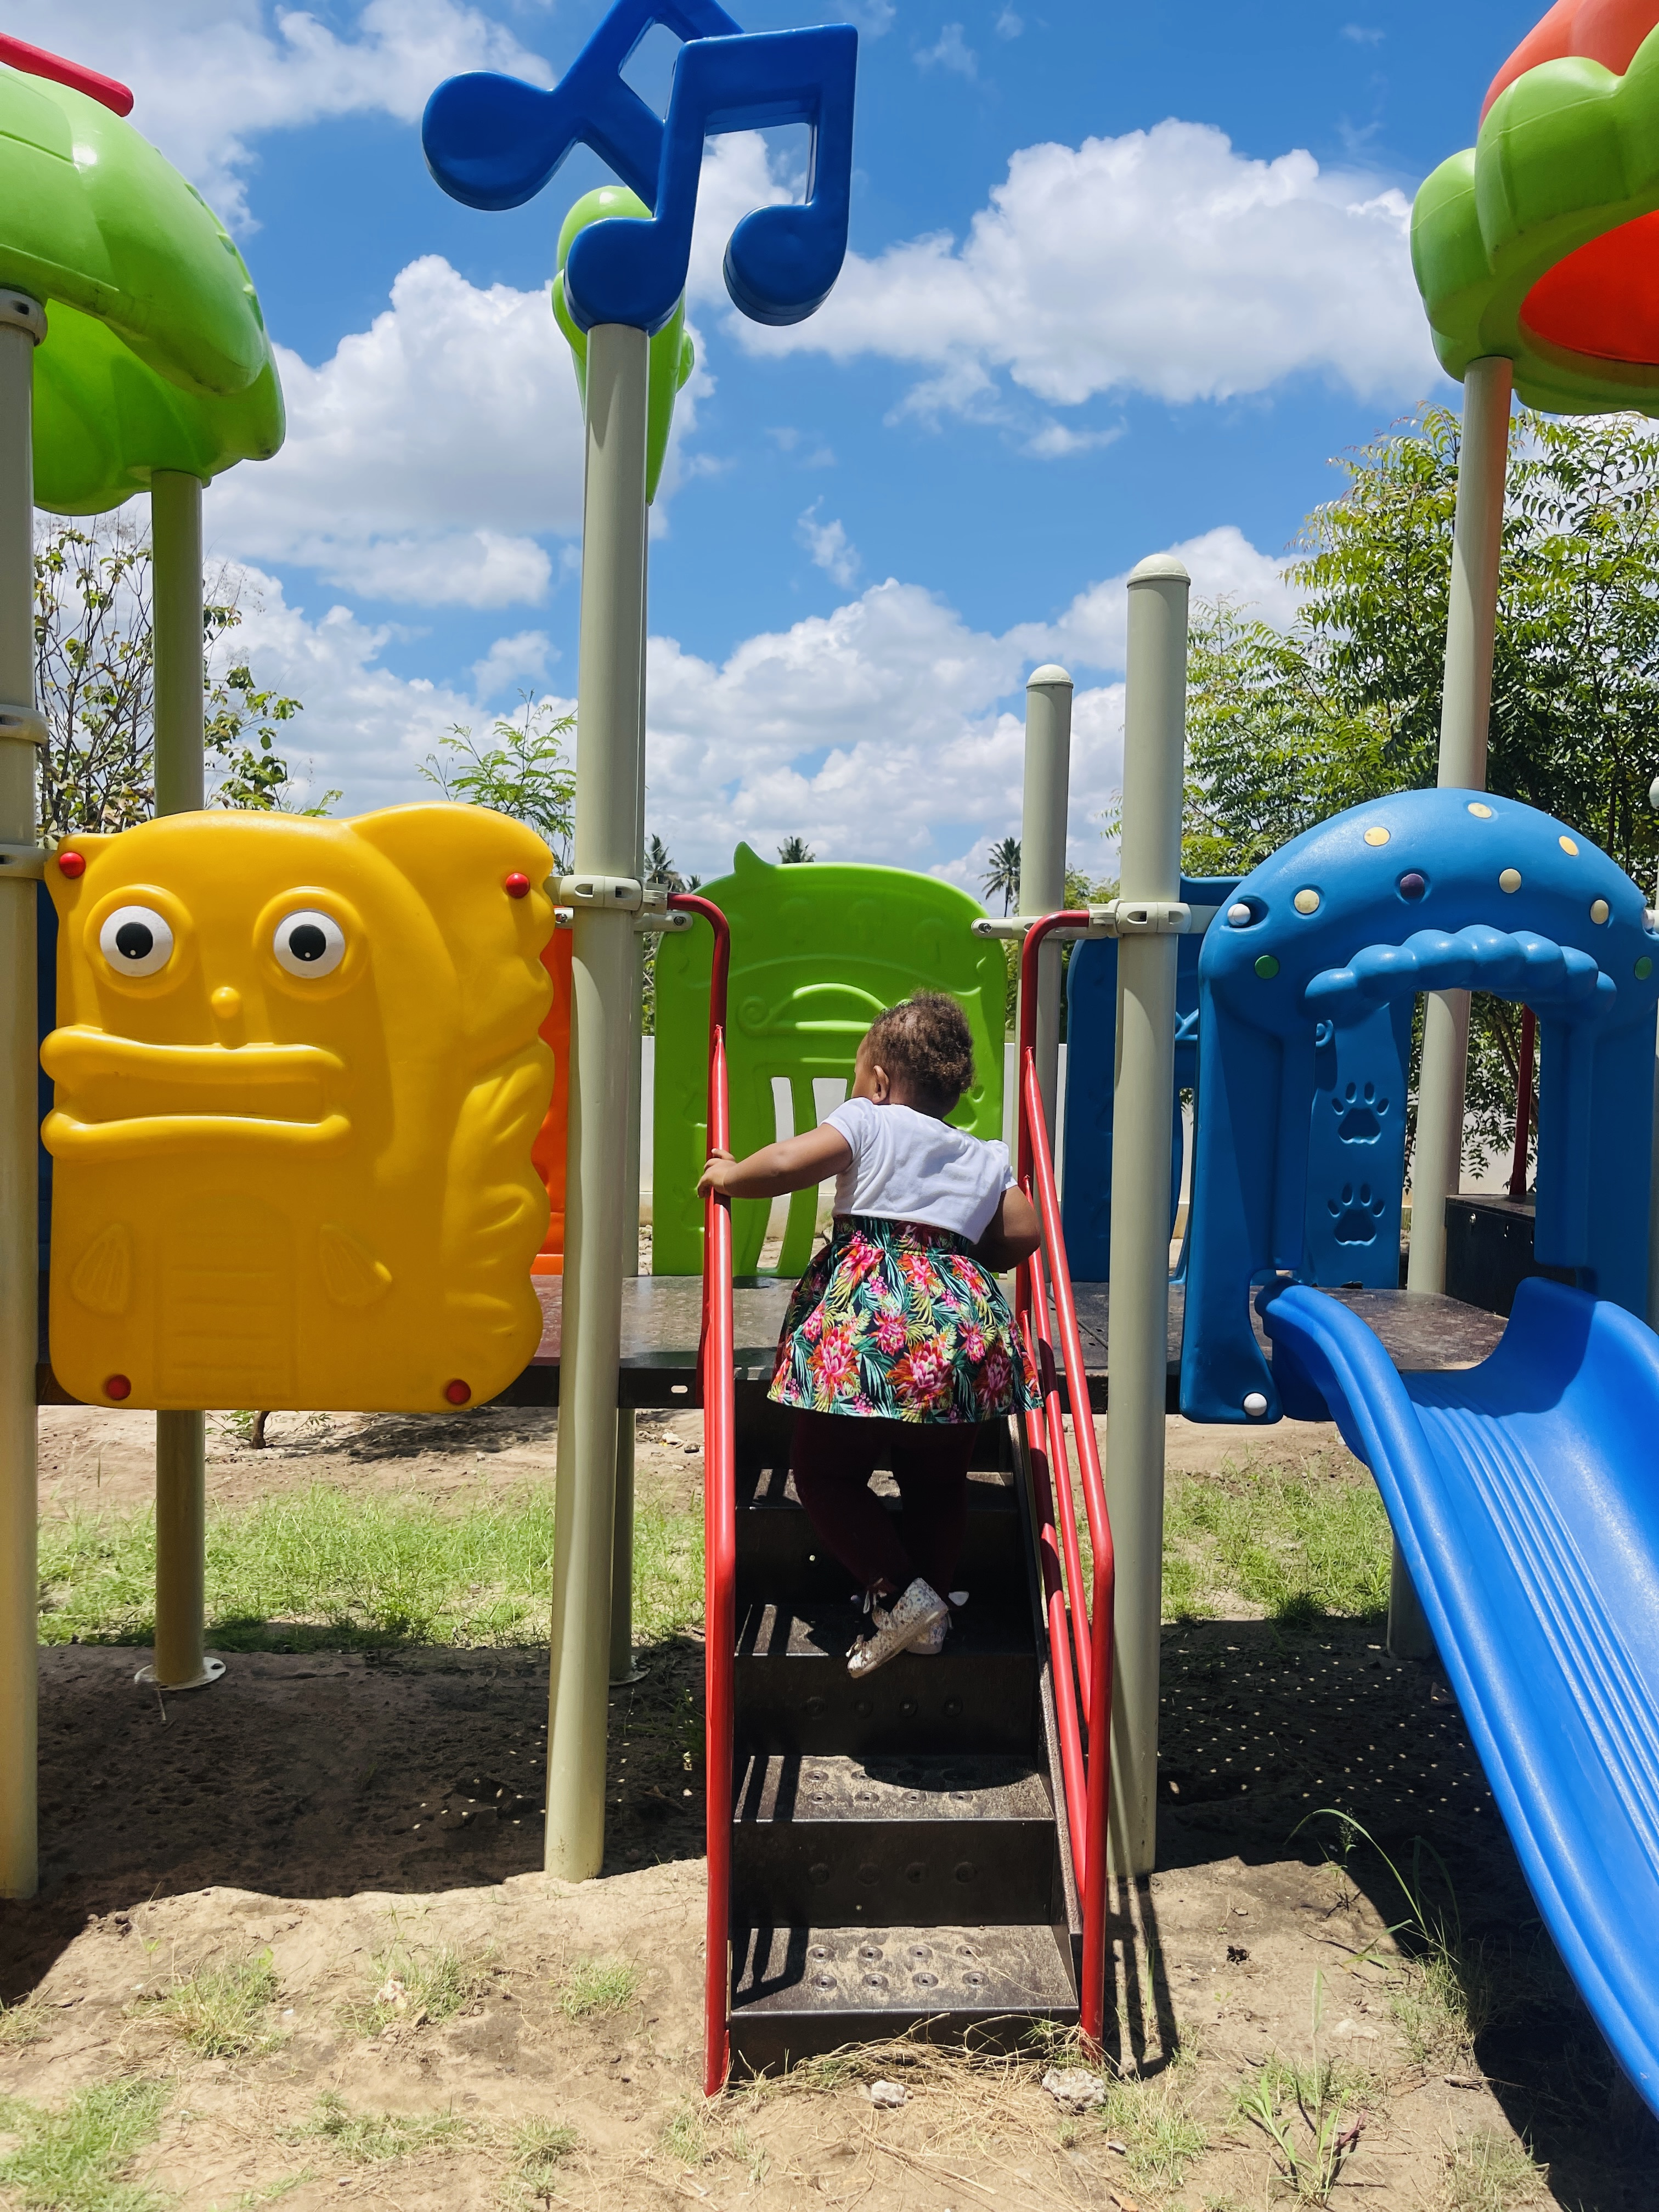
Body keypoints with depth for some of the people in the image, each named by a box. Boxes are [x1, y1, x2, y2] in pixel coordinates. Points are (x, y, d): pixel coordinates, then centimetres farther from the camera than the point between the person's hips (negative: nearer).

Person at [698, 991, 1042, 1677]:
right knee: (938, 1483, 20)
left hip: (871, 1316, -5)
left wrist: (729, 1176, 9)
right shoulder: (983, 1156, 19)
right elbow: (1024, 1233, 11)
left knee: (824, 1472, 9)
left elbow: (786, 1164, -10)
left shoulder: (866, 1122, 5)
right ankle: (931, 1613, 18)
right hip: (960, 1317, 5)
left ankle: (899, 1593, -2)